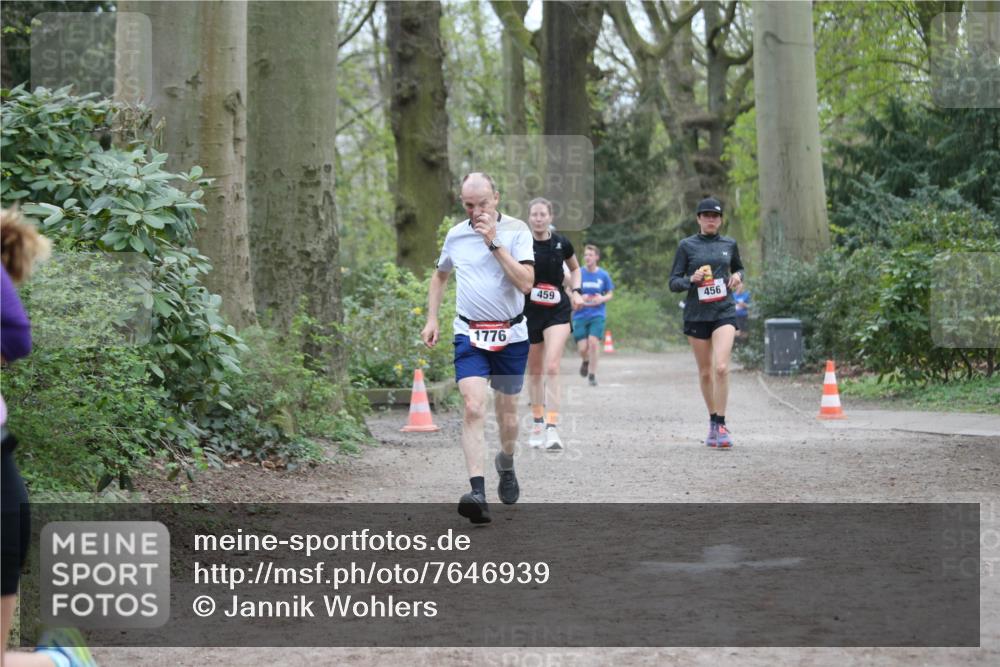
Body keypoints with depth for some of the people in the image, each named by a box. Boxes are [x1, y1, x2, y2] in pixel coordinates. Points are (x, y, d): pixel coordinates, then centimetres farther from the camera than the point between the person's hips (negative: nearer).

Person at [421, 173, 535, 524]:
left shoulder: (516, 230, -6)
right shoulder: (455, 235, 5)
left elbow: (526, 282, -18)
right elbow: (440, 275, 24)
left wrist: (494, 242, -21)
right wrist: (431, 319, 15)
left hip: (511, 335, -1)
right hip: (470, 335, 1)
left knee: (507, 413, 11)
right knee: (473, 407, -19)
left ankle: (506, 464, 44)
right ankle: (478, 492, -28)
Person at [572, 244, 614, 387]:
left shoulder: (603, 275, 2)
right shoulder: (579, 274, -1)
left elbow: (610, 294, 11)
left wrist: (602, 299, -10)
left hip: (597, 314, 0)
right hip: (580, 315, 0)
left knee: (593, 341, -17)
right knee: (582, 347, -6)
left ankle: (592, 374, -2)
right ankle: (585, 361, 32)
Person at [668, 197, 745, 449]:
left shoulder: (729, 244, 8)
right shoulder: (687, 246, 2)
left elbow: (739, 268, 27)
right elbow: (673, 282, 2)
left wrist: (738, 276, 4)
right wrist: (691, 279, -17)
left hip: (724, 312, 0)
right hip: (696, 313, 0)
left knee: (721, 368, -16)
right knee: (705, 372, 8)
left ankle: (721, 425, -12)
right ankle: (713, 422, 24)